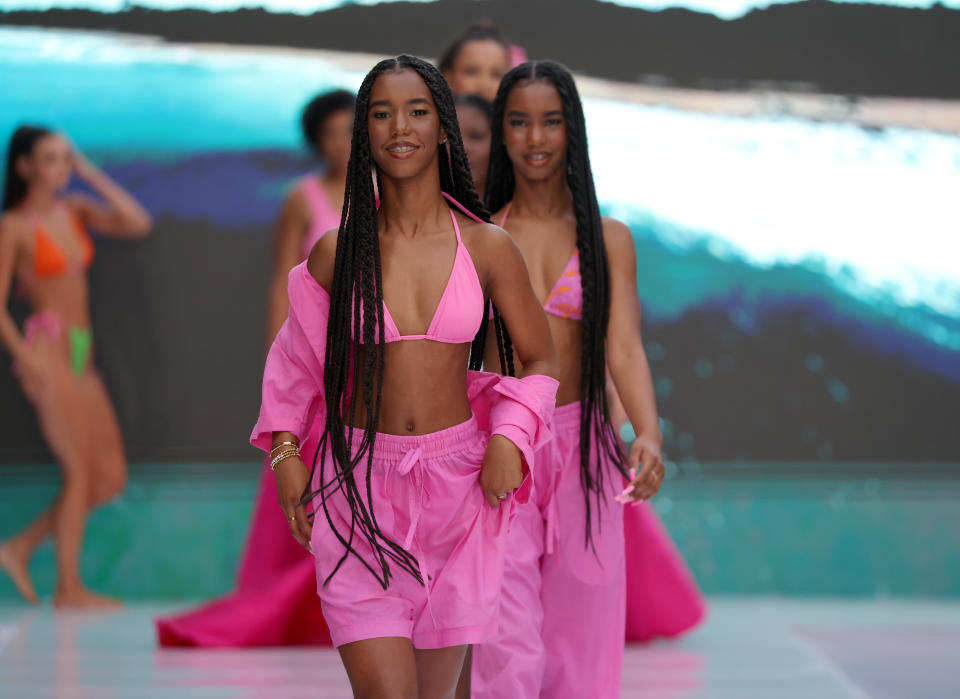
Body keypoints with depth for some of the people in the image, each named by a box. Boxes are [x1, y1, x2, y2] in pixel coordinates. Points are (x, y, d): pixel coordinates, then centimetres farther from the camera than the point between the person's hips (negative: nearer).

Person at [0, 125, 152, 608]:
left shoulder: (75, 211, 13)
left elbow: (137, 224, 2)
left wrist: (90, 174, 3)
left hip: (82, 353, 7)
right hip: (47, 349, -7)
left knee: (111, 477, 5)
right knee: (79, 469, -8)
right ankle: (69, 587, 1)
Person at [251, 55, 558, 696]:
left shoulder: (488, 248, 0)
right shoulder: (336, 253, 1)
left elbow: (541, 360, 10)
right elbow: (297, 358, 15)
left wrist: (509, 440, -6)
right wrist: (286, 450, 2)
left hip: (456, 483, 1)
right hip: (360, 482, -1)